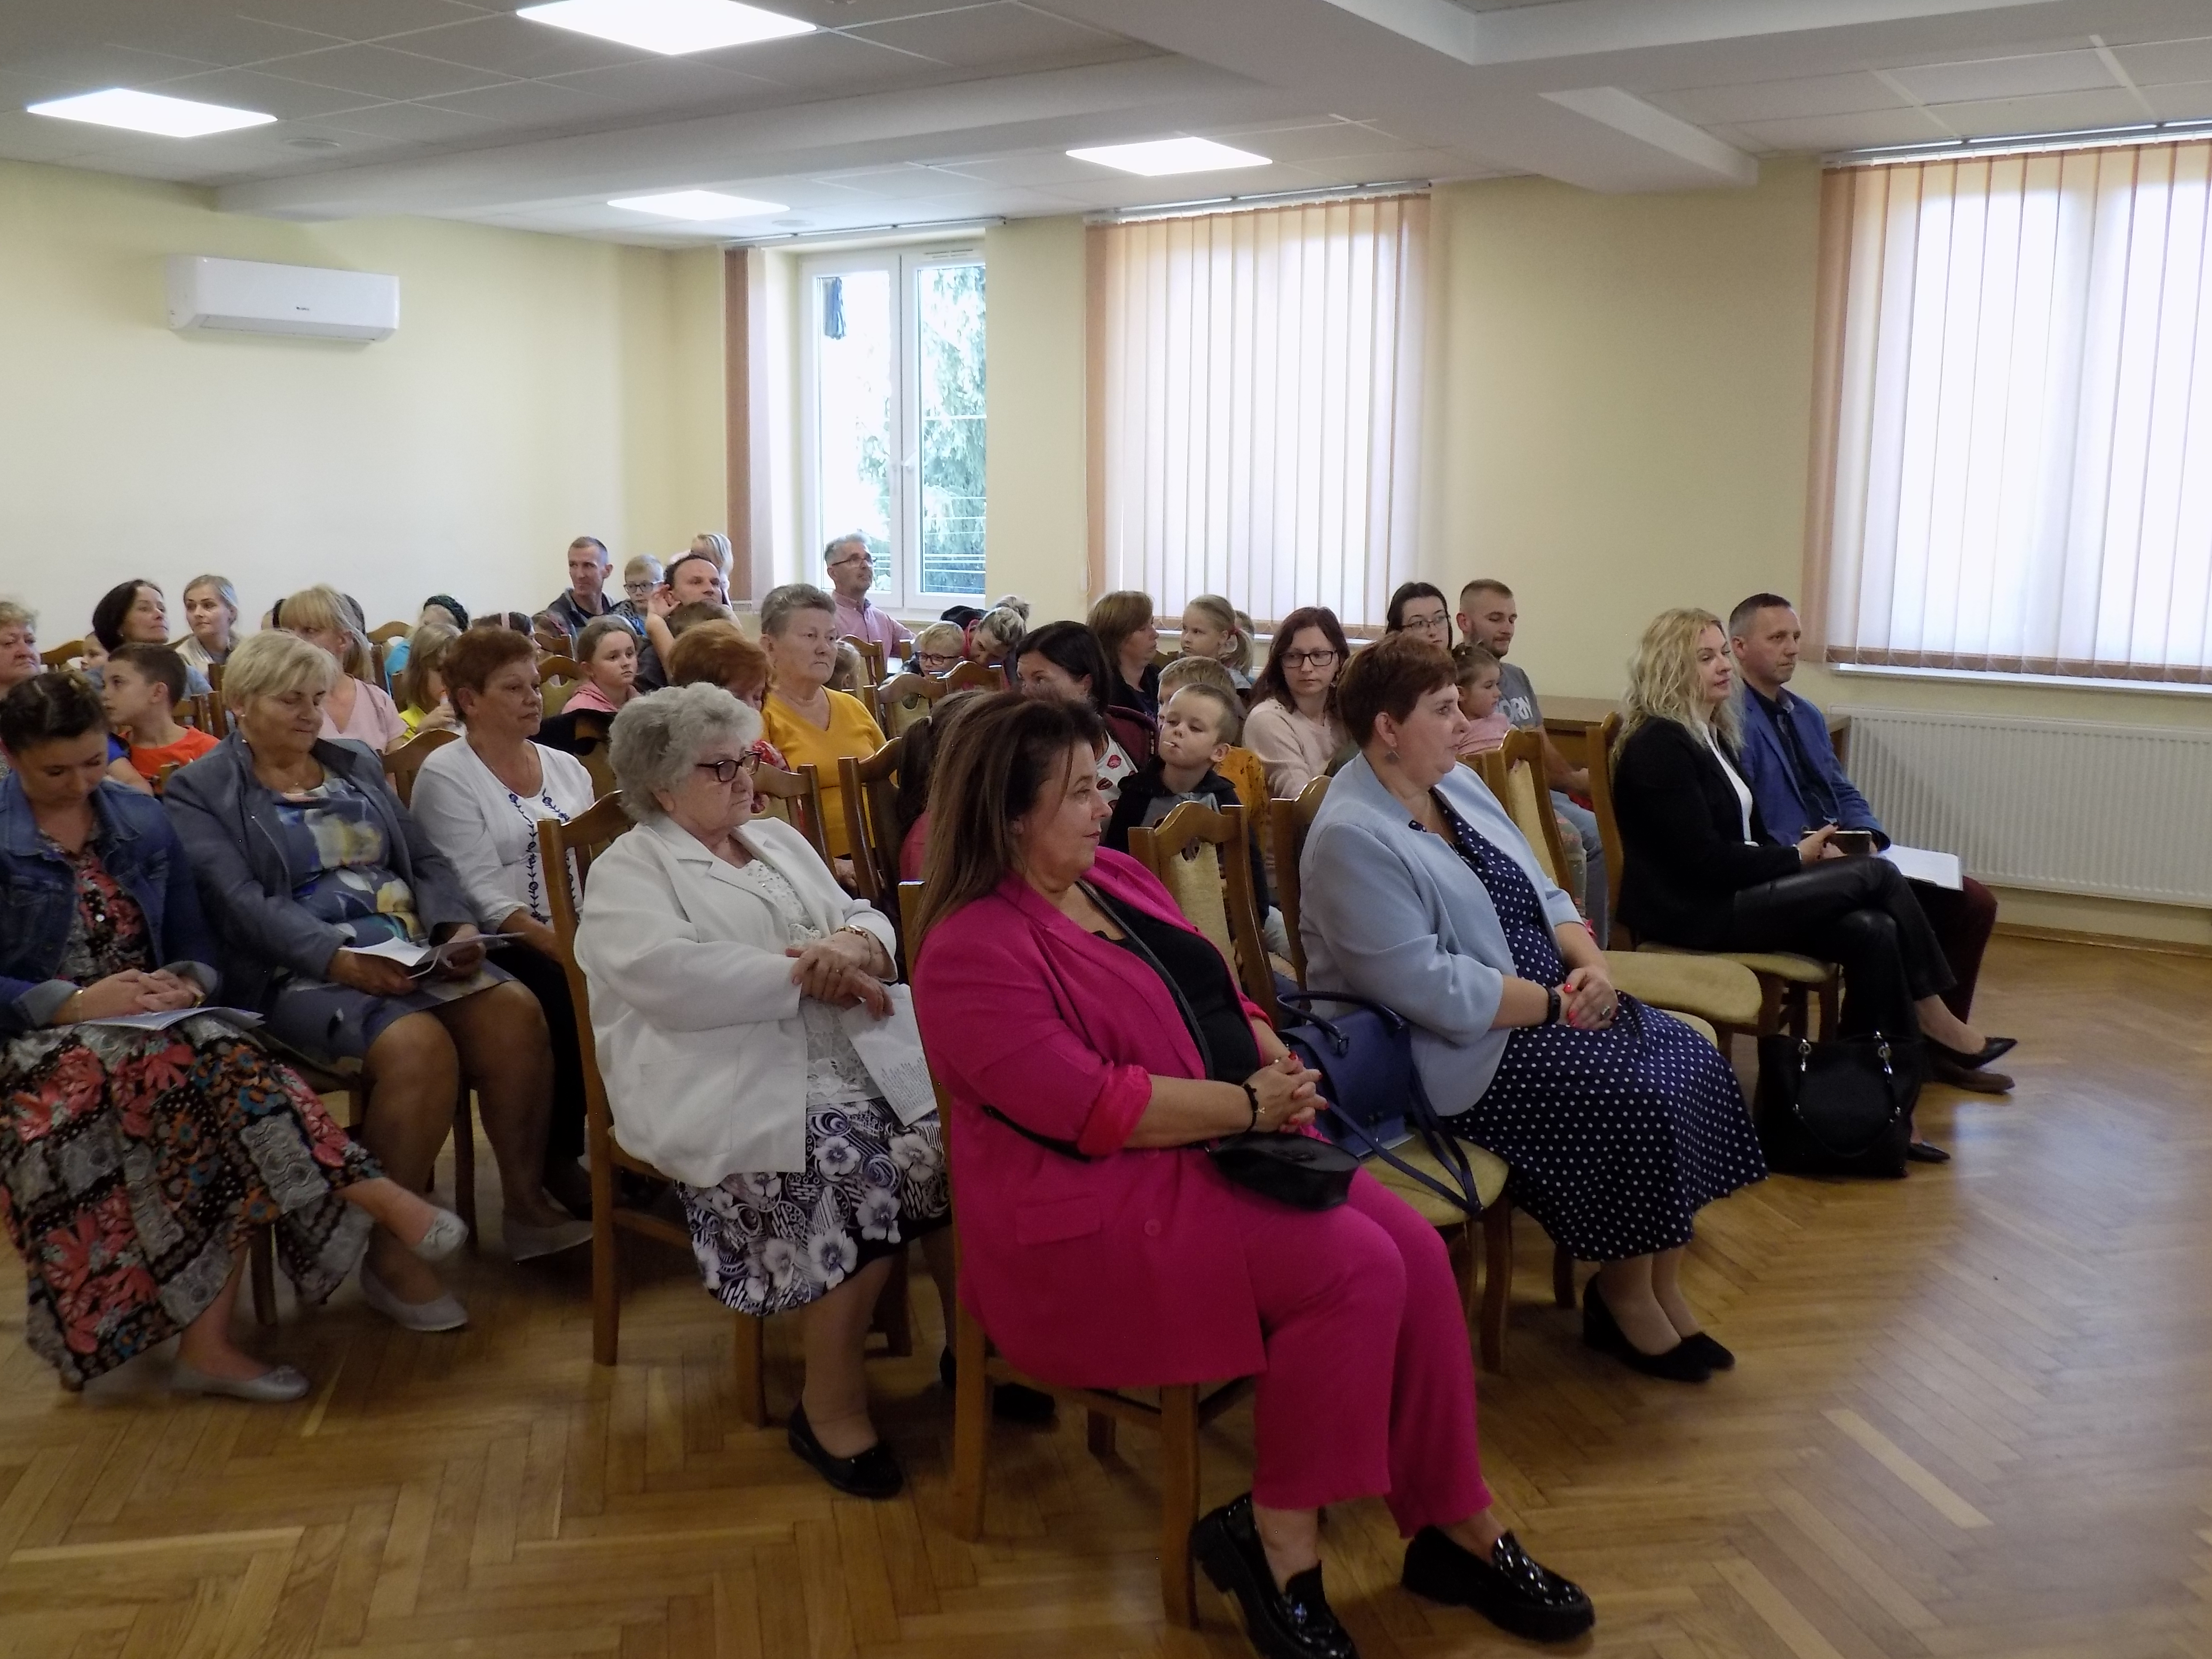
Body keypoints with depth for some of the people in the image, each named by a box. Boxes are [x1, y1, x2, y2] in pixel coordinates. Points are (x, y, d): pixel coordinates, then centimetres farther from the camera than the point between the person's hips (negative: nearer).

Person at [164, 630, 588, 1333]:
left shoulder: (357, 765, 20)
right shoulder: (198, 792, 2)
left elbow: (426, 860, 15)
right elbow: (243, 903, -12)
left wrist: (459, 927, -6)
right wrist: (340, 959, -26)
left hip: (410, 951, 6)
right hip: (300, 973, -5)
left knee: (515, 1011, -22)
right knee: (419, 1045, -33)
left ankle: (528, 1204, -10)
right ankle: (389, 1252, -20)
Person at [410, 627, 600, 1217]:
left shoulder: (565, 766, 16)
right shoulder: (446, 775, -3)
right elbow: (482, 894, -13)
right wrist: (560, 946, -24)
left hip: (583, 938, 5)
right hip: (506, 948, -5)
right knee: (575, 997, -31)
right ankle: (555, 1157, -10)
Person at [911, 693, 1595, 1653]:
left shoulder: (1117, 878, 11)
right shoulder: (975, 949, -17)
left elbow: (1219, 998, 18)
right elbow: (1086, 1107, -23)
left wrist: (1275, 1063, -4)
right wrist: (1247, 1104, -17)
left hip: (1230, 1146, 9)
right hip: (1100, 1202, -8)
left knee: (1416, 1252, -11)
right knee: (1355, 1270, -24)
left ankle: (1456, 1528, 2)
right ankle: (1276, 1540, -7)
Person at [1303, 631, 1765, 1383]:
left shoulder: (1456, 782, 9)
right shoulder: (1352, 839, -19)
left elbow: (1541, 895, 12)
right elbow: (1427, 987, -24)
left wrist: (1591, 964, -7)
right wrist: (1558, 1005, -18)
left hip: (1550, 1003, 9)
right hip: (1467, 1048, -9)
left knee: (1693, 1062, -7)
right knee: (1634, 1097, -22)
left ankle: (1664, 1287, 4)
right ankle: (1624, 1296, 2)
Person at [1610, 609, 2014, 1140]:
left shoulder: (1714, 736, 16)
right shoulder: (1658, 746, -14)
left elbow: (1750, 837, 16)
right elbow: (1704, 861, -20)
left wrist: (1805, 853, -5)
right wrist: (1797, 858, -9)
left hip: (1730, 894, 9)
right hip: (1692, 912, -9)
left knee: (1873, 931, -14)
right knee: (1877, 875, -15)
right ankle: (1934, 1022, 1)